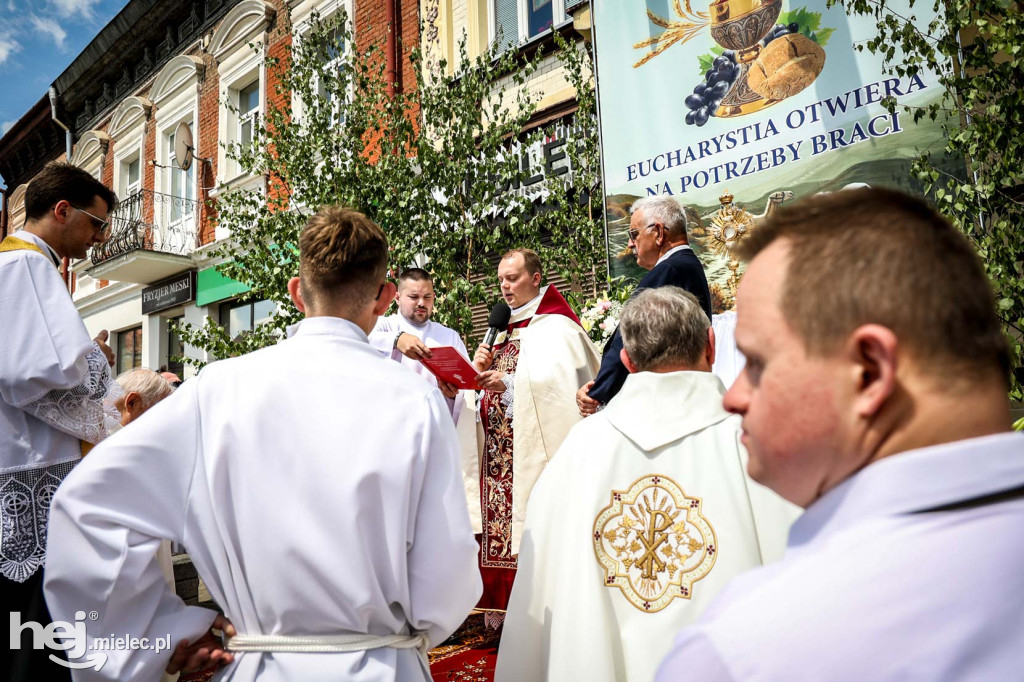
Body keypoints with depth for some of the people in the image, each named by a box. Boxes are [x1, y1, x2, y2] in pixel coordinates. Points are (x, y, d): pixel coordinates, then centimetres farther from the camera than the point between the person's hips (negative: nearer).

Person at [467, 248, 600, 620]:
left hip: (533, 446, -7)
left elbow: (559, 380, -18)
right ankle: (503, 613, 17)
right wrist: (482, 370, -2)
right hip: (497, 449, 7)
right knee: (499, 526, 7)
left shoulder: (555, 326, -4)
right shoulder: (504, 331, 19)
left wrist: (510, 383, -24)